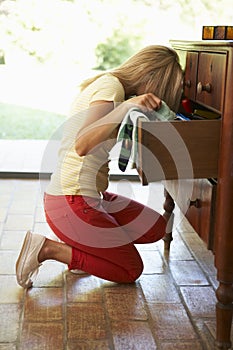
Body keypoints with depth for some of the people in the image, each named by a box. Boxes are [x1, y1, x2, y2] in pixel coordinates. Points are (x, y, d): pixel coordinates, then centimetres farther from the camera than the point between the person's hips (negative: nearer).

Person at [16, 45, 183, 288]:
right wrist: (126, 106, -33)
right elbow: (82, 145, -29)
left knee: (156, 228, 10)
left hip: (91, 195, 10)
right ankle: (47, 249, -2)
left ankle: (81, 245, 10)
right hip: (71, 202, -10)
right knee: (131, 270, 0)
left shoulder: (109, 83, 14)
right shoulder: (111, 85, -15)